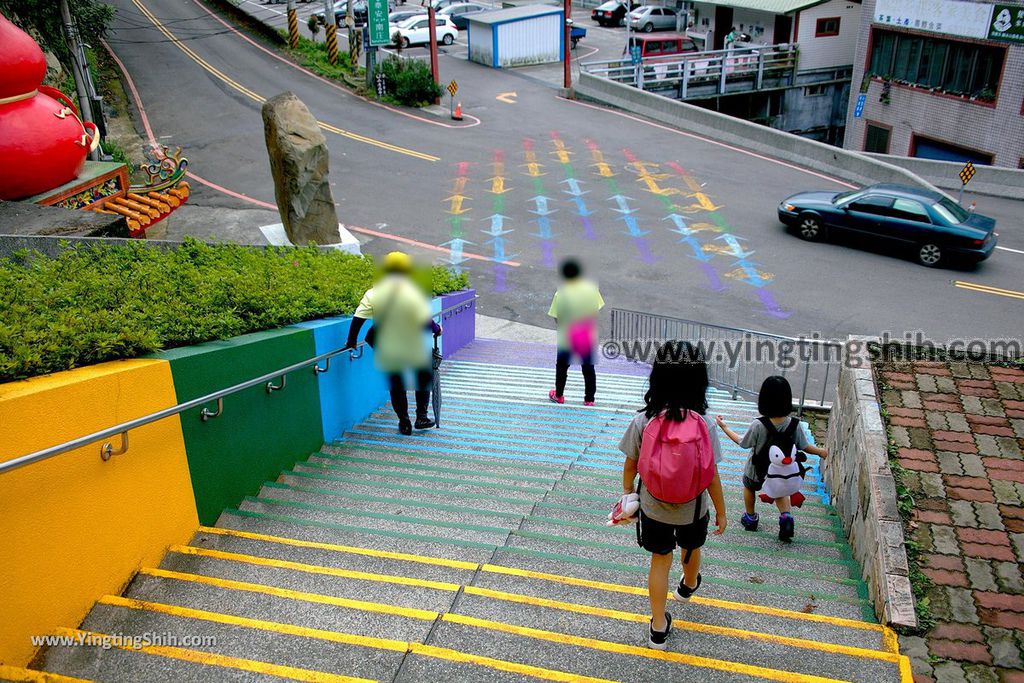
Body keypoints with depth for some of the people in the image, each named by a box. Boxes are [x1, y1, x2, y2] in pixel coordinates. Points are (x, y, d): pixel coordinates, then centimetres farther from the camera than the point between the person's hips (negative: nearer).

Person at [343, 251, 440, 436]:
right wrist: (437, 329, 5)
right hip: (414, 351, -2)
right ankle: (421, 417, 20)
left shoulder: (373, 293, -7)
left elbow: (358, 319, -9)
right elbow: (427, 322, -16)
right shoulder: (413, 293, -14)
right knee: (424, 379, 22)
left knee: (396, 387, 17)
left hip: (388, 354, 2)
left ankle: (404, 424, 22)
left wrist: (351, 341, 3)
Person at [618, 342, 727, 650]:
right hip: (693, 509, 1)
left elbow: (631, 465, -9)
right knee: (691, 549, 30)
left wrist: (627, 492, 11)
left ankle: (659, 627, 27)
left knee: (660, 560, 19)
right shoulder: (705, 425, -23)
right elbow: (711, 476, -15)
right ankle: (688, 586, 61)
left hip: (653, 507, -1)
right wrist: (721, 511, 1)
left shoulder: (643, 421, -22)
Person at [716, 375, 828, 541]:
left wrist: (725, 427, -2)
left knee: (748, 487, 30)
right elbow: (805, 447, -10)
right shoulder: (795, 425, -26)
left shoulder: (758, 425, -34)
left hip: (757, 471, -2)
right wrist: (820, 451, 12)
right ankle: (786, 517, 12)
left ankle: (750, 518, 47)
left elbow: (742, 443, -16)